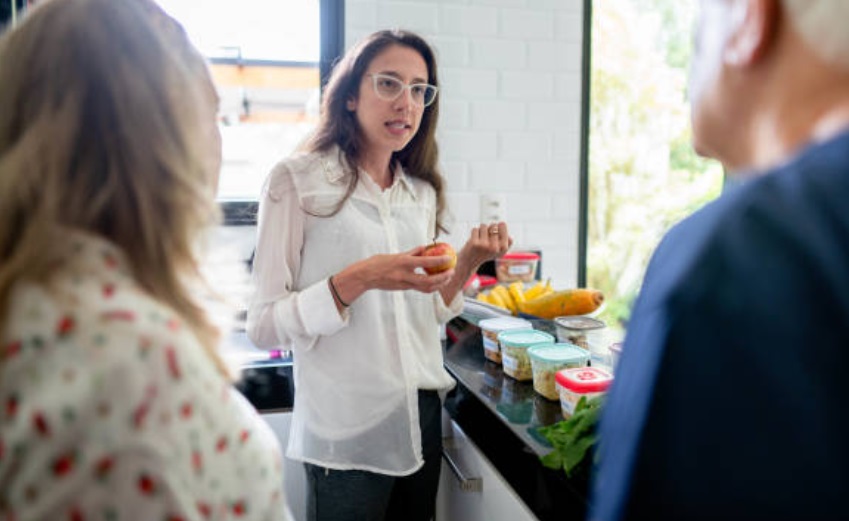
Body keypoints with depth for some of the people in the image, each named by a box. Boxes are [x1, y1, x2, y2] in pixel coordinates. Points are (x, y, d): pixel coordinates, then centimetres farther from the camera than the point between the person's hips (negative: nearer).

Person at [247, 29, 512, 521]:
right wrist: (358, 280, -26)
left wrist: (468, 263, -4)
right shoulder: (297, 180, -11)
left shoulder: (422, 193, 7)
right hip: (346, 436, -5)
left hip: (422, 419, 6)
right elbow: (264, 325, -14)